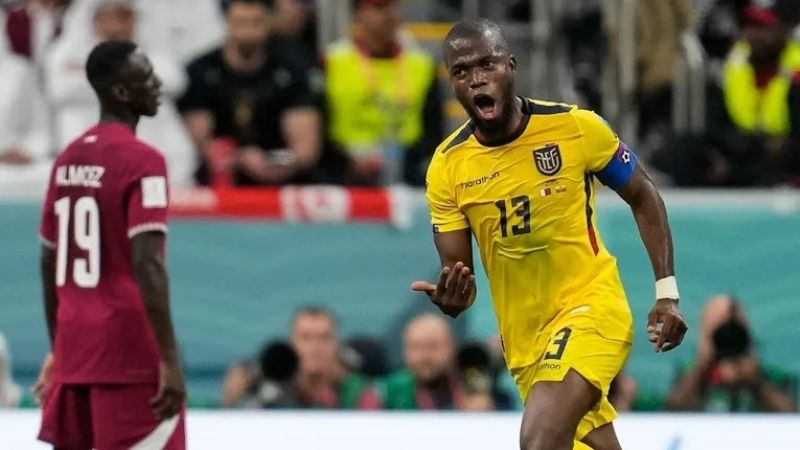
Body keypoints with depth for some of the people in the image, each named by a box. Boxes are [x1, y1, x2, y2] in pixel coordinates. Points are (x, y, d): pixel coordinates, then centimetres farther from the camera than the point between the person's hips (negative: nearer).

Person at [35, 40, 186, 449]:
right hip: (129, 349, -8)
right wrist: (169, 359, -21)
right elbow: (147, 265, -20)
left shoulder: (67, 160, 12)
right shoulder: (141, 160, -12)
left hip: (75, 347, 8)